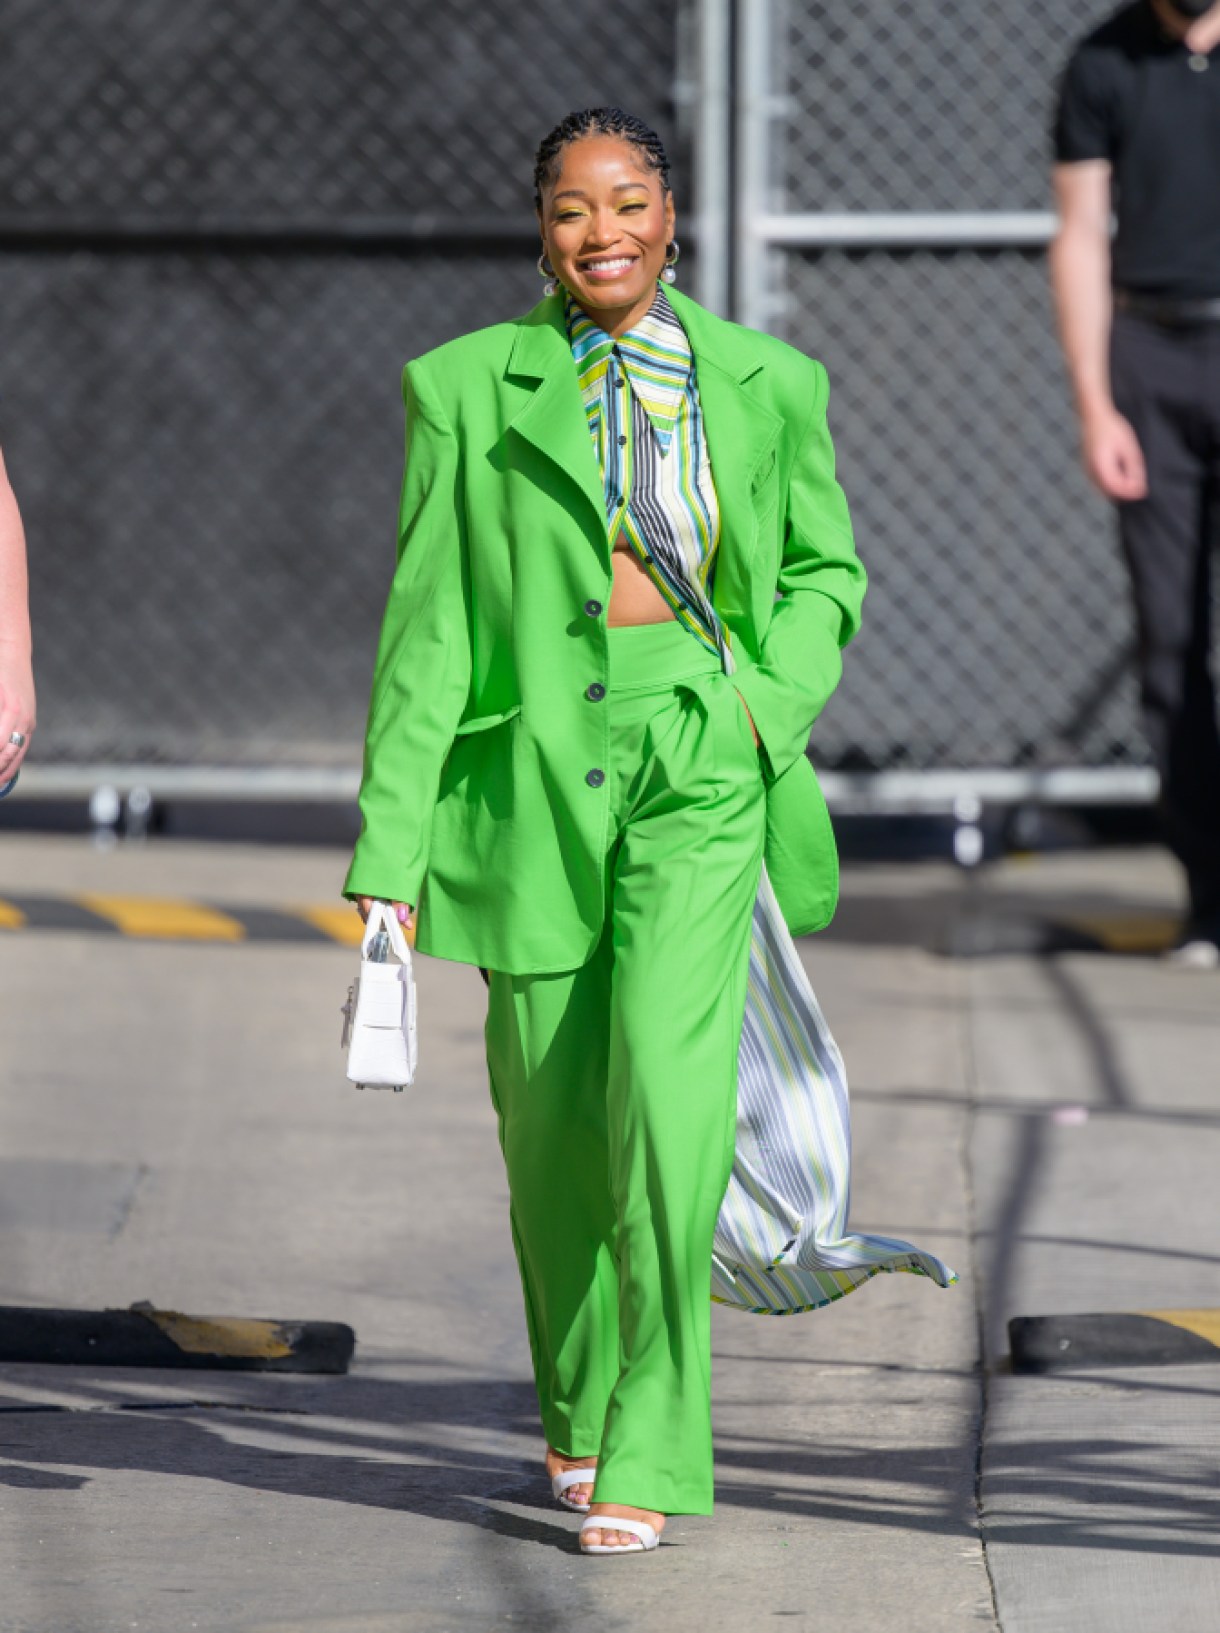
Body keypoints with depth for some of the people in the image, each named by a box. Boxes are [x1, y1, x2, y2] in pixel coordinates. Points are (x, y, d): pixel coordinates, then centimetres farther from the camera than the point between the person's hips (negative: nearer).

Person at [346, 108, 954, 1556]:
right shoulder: (469, 390, 0)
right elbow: (426, 625, 0)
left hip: (700, 773, -1)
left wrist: (767, 710, -1)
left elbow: (824, 568, 18)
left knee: (668, 1085, -17)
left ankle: (650, 1458, -11)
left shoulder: (765, 387, 3)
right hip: (534, 771, 1)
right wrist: (388, 856, -4)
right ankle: (577, 1406, 35)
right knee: (551, 1122, 9)